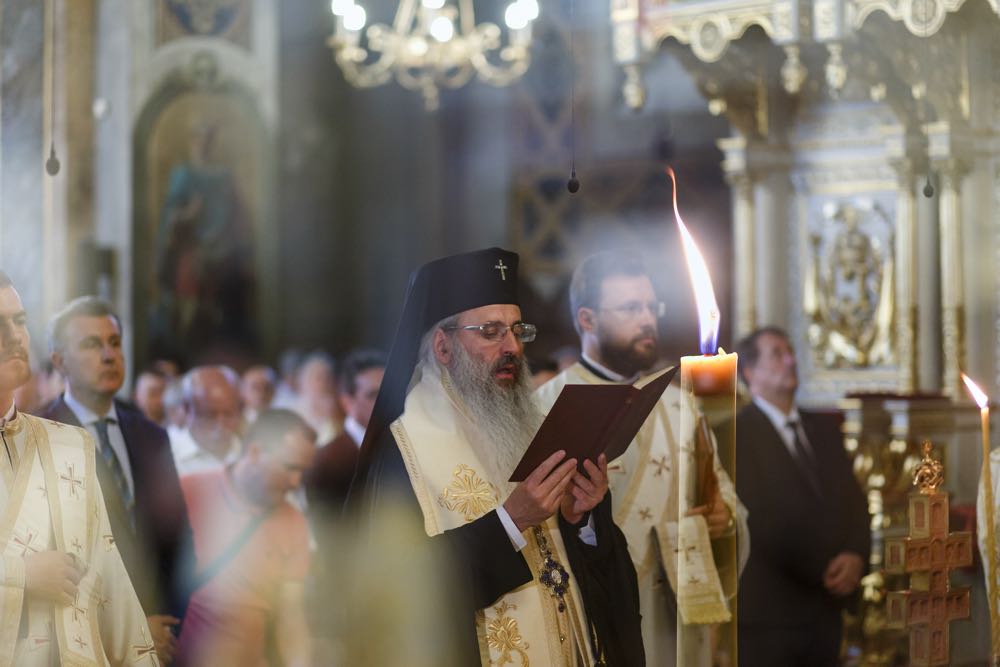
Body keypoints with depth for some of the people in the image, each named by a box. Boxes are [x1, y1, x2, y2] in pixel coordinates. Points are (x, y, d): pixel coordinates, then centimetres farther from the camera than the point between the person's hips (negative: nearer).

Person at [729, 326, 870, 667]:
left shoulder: (823, 429, 15)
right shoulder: (735, 435, -8)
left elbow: (854, 502, 13)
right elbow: (761, 522, -14)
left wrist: (855, 556, -7)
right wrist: (822, 572, -12)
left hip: (825, 612, 6)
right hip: (768, 613, -6)